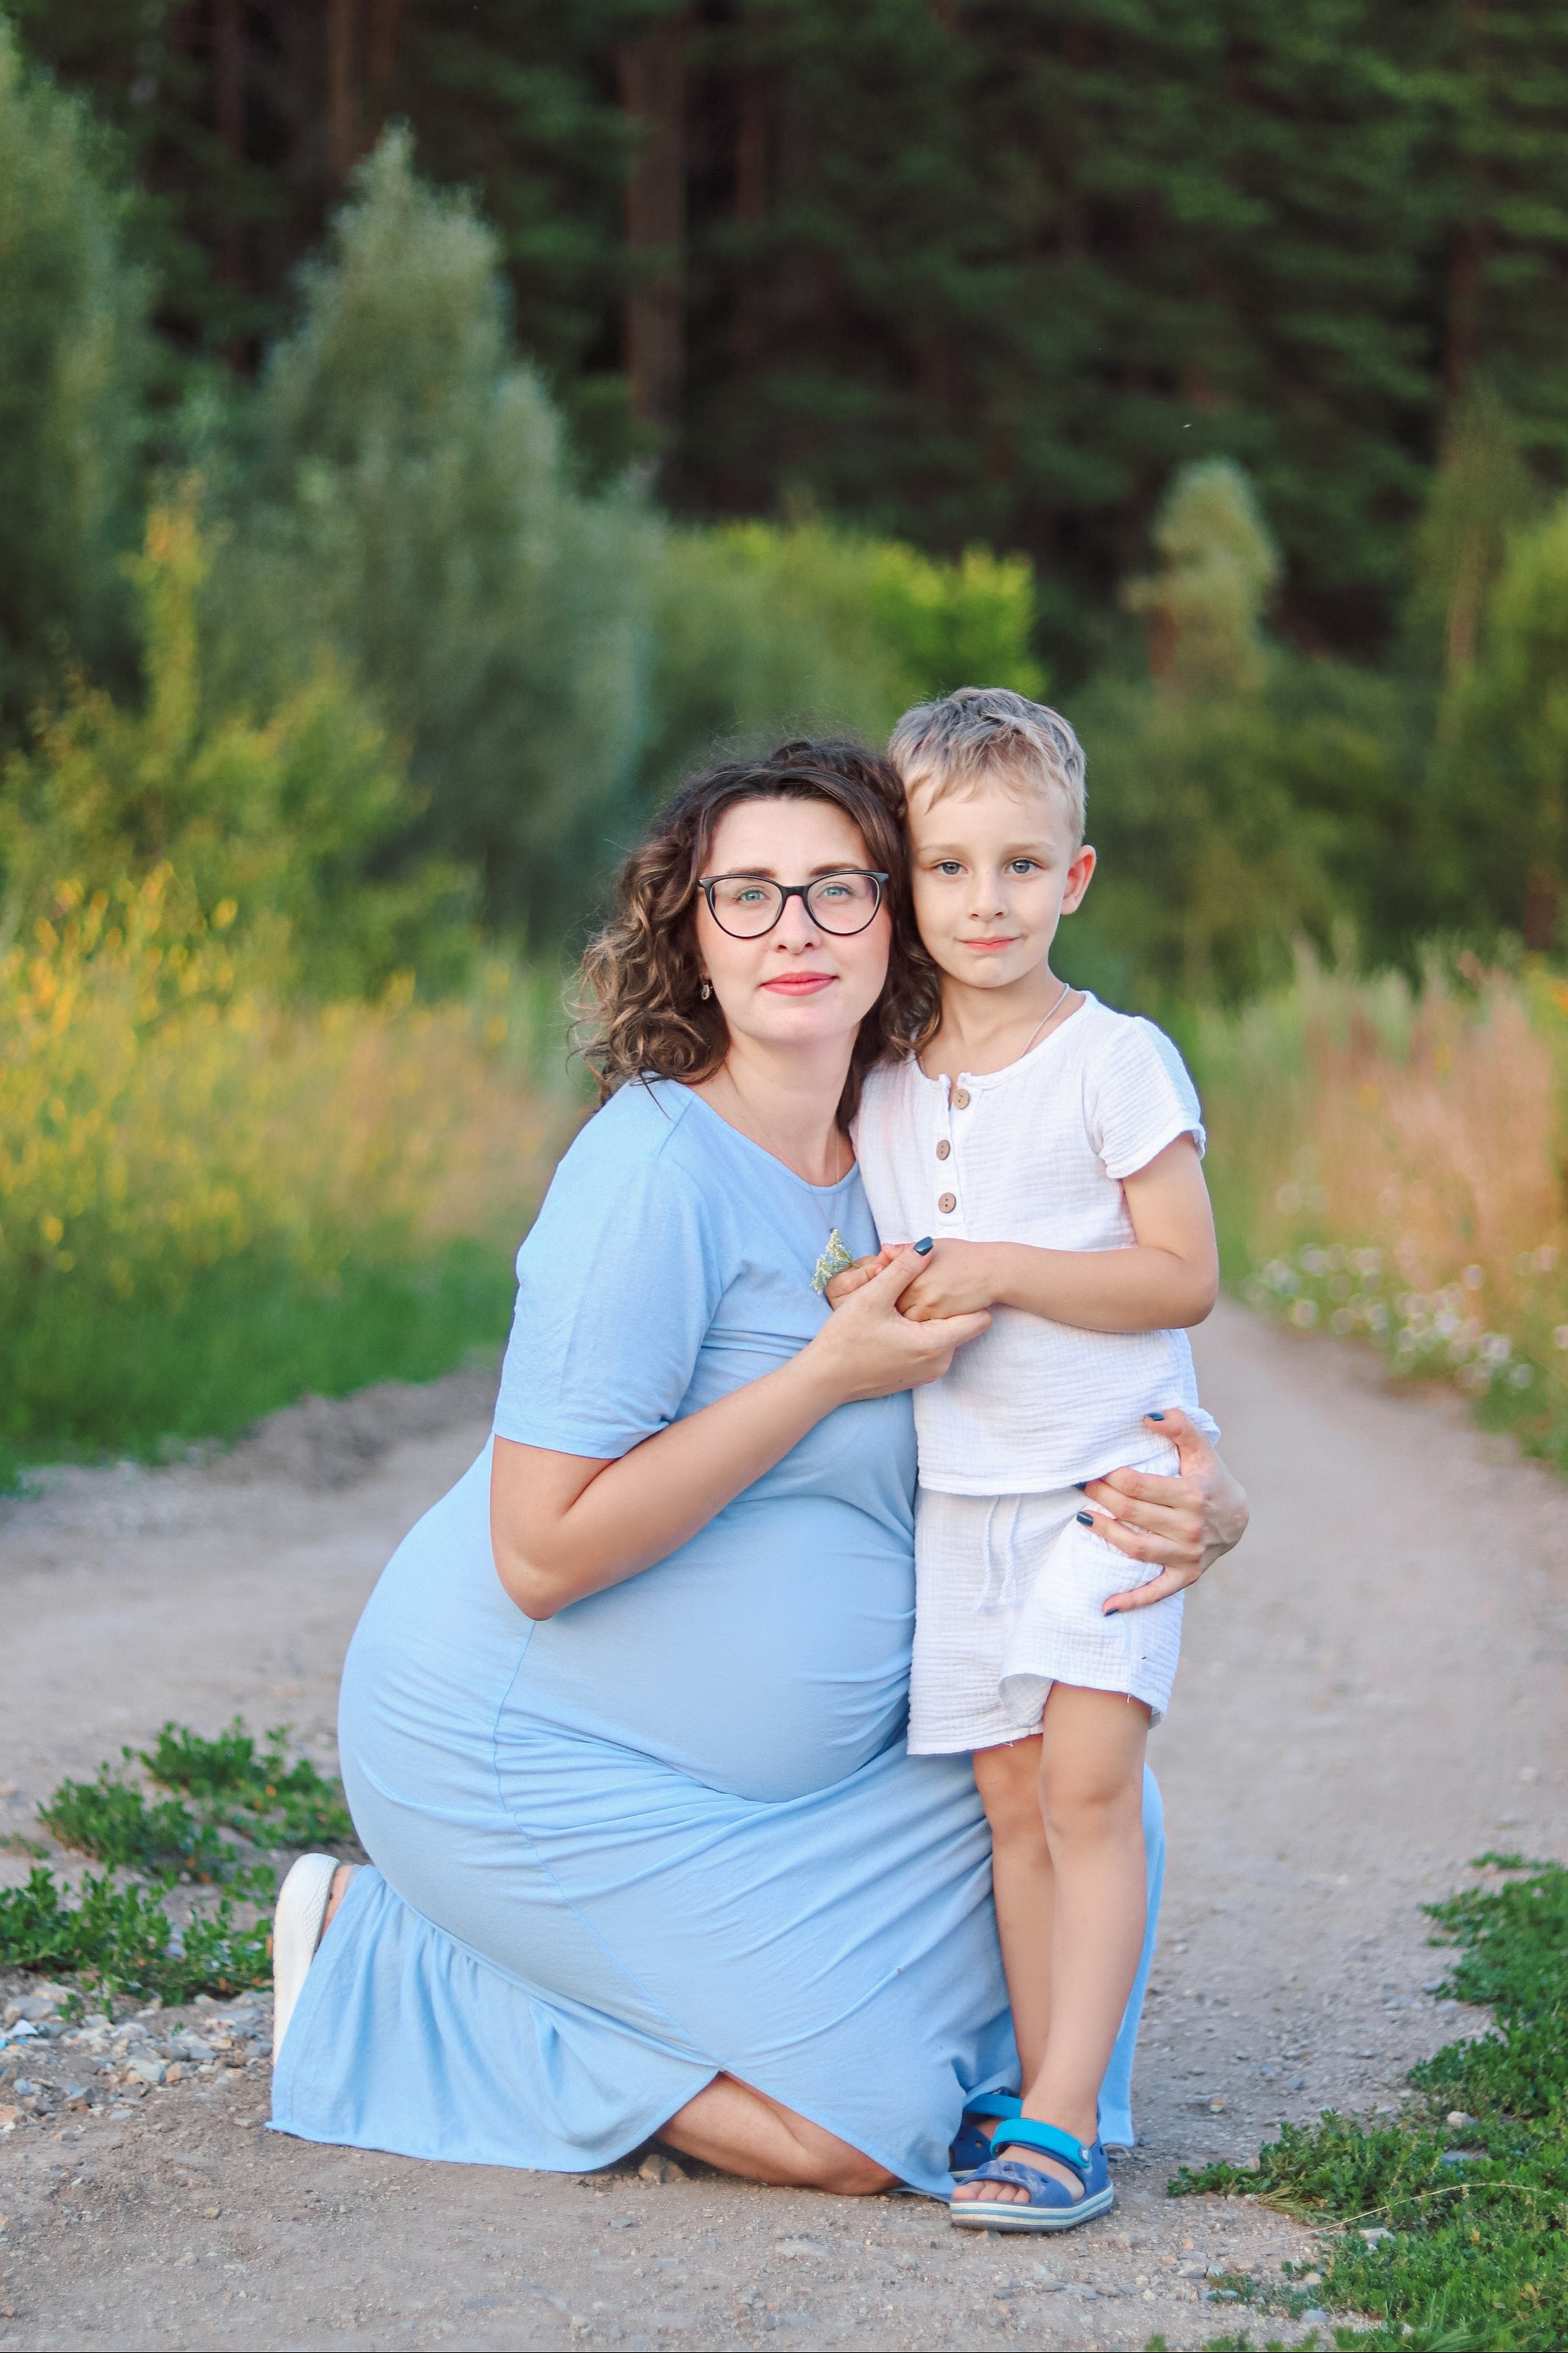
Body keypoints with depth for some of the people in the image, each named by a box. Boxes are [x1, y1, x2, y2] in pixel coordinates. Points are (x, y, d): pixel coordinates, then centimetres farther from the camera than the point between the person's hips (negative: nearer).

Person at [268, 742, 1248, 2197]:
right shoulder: (657, 1168, -23)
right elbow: (542, 1555, -26)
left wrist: (1196, 1500, -15)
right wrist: (833, 1374, -25)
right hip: (528, 1760, -8)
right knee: (862, 2129, -9)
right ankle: (386, 1957, 4)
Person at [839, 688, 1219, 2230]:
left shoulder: (1115, 1061, -8)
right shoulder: (881, 1083, 8)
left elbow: (1185, 1277, -11)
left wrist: (1004, 1273, -19)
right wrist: (871, 1304, 1)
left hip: (1108, 1475, -5)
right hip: (954, 1487, 5)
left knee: (1087, 1774, -13)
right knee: (1008, 1790, 4)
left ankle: (1063, 2118, -12)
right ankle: (1046, 2101, 9)